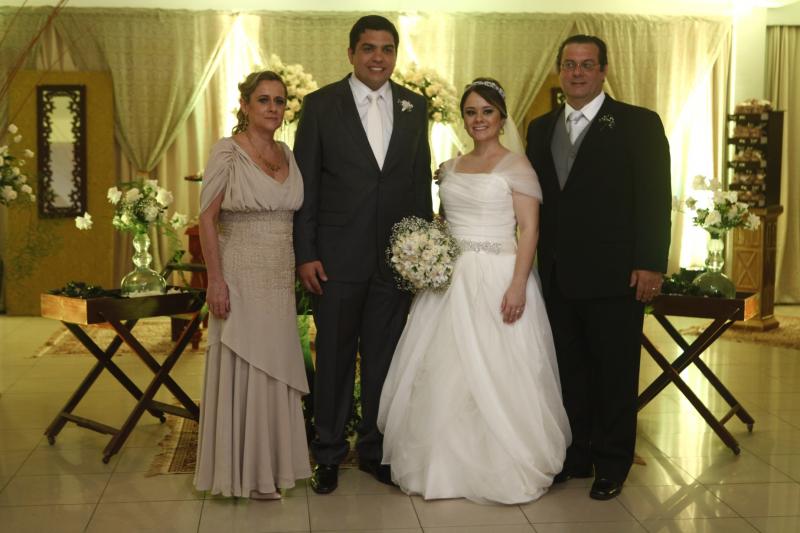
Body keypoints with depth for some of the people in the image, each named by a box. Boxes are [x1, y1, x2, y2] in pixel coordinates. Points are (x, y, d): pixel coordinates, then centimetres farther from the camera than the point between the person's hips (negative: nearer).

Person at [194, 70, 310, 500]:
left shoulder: (287, 154, 9)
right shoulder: (227, 151, -9)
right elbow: (207, 217, -11)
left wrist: (301, 269, 10)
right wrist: (215, 279, -17)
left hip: (280, 279, 6)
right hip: (240, 277, -6)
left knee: (275, 370, 12)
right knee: (242, 371, 1)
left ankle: (269, 464, 25)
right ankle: (243, 472, 14)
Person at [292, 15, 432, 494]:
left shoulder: (415, 106, 7)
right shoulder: (321, 105, -2)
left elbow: (421, 181, 10)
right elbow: (305, 185, -3)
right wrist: (306, 253, -8)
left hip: (396, 255, 3)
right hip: (337, 255, -2)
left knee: (385, 356, 11)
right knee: (334, 356, 8)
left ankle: (375, 449, 26)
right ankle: (329, 454, 22)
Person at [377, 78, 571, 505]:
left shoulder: (516, 165, -3)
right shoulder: (451, 168, 14)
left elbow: (529, 230, -9)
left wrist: (517, 285, -19)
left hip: (497, 279, -6)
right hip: (450, 279, 6)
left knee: (496, 374, -3)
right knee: (444, 372, 6)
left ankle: (503, 468, 12)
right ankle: (449, 464, 19)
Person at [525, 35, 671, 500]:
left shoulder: (639, 124, -2)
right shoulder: (542, 129, 12)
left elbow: (655, 199, -7)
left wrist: (650, 265, -14)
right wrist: (540, 262, 3)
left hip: (614, 274, -4)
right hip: (559, 276, 5)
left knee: (614, 373, 6)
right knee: (569, 371, 13)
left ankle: (612, 466, 20)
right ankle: (575, 457, 26)